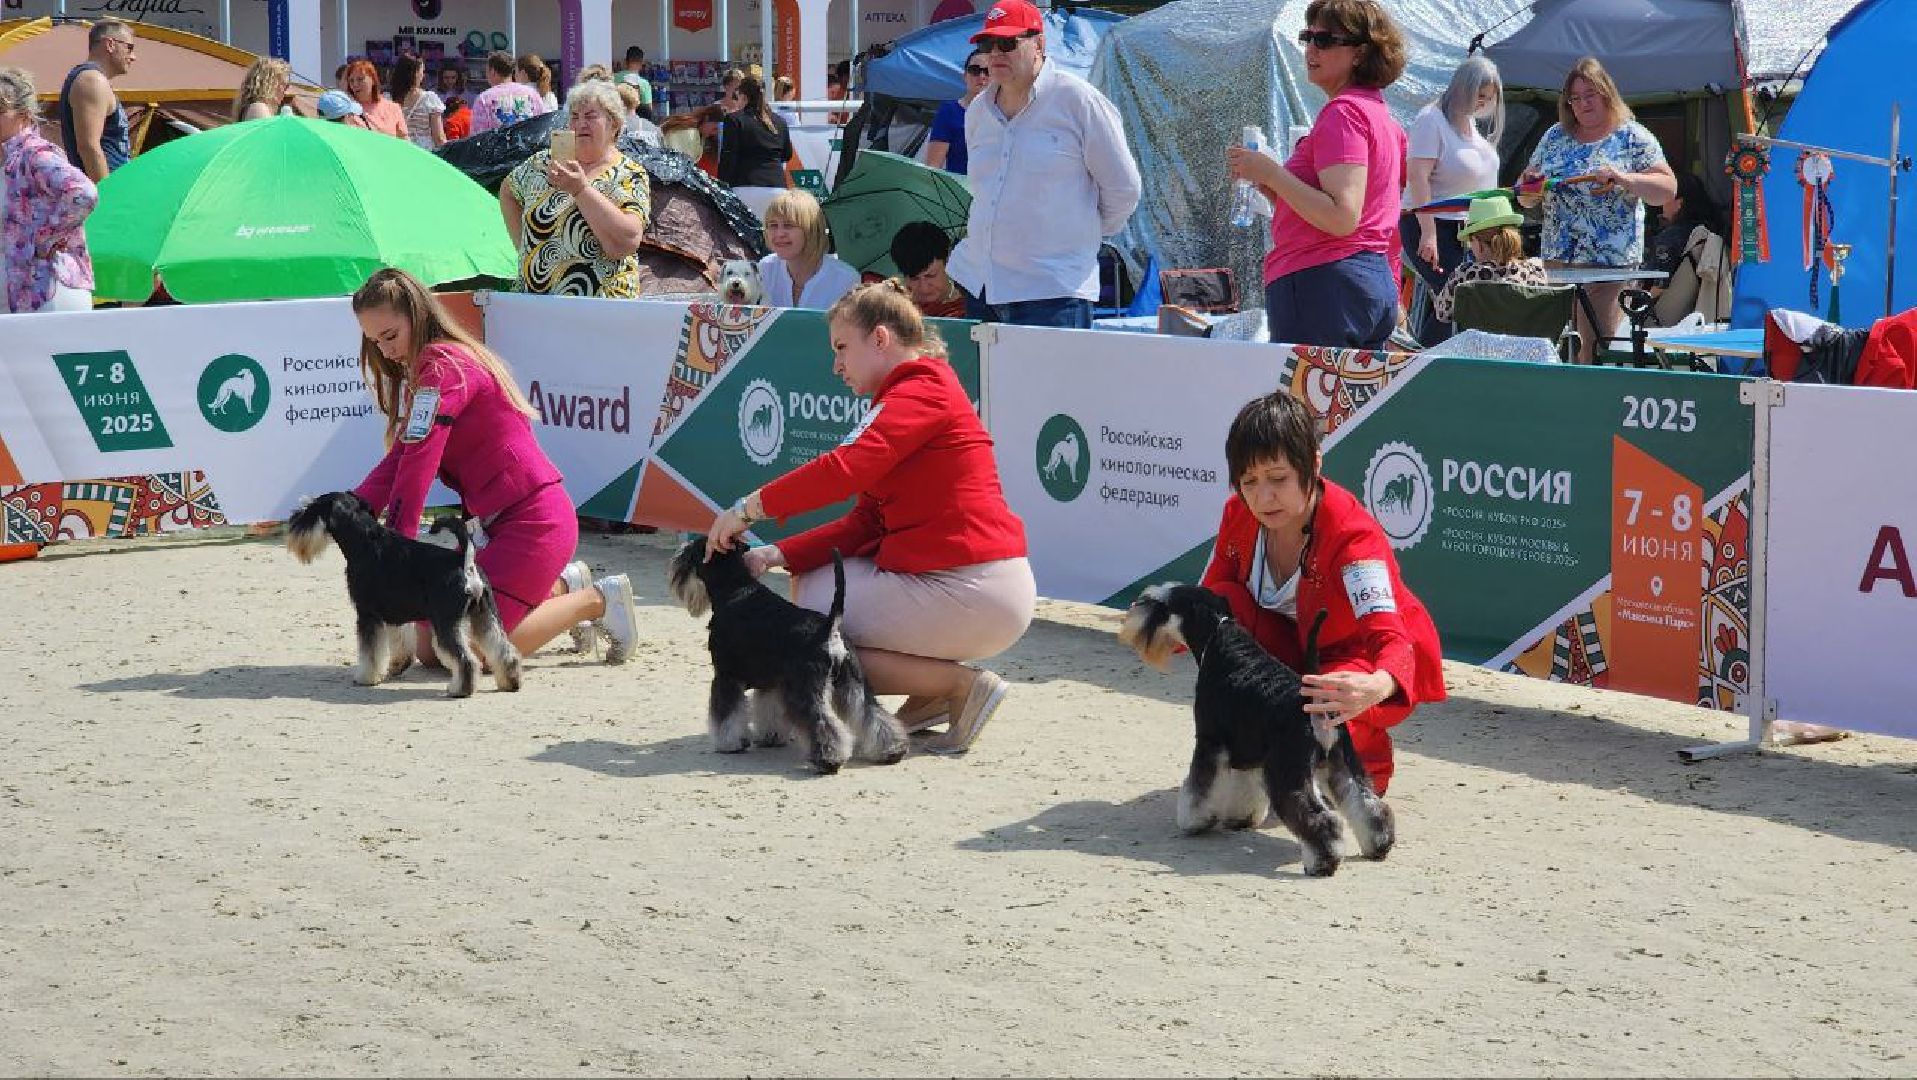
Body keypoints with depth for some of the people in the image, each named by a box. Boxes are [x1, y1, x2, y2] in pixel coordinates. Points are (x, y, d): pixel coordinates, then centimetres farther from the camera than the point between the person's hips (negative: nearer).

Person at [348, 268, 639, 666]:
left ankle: (597, 601, 2)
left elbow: (418, 464, -21)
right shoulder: (425, 371, 18)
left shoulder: (443, 366, -14)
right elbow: (398, 459, 5)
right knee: (428, 642, 7)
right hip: (500, 524, 10)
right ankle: (564, 587, 21)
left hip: (536, 519, -10)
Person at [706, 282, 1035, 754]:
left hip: (974, 596, -10)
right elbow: (867, 522, 13)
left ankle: (961, 684, -6)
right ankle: (934, 689, 9)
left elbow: (848, 467, -26)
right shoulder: (905, 398, 20)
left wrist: (748, 508, -20)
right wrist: (781, 554, 1)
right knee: (809, 582, 16)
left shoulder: (923, 391, -11)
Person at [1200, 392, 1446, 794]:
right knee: (1225, 603, -22)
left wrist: (1377, 687, -69)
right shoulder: (1239, 516, -15)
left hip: (1364, 660, -5)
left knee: (1317, 718, -36)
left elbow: (1390, 637, -44)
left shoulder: (1351, 532, -33)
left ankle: (1369, 761, 3)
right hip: (1301, 645, 6)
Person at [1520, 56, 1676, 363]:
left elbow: (1667, 188, -4)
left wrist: (1623, 179, -19)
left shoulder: (1633, 137, 1)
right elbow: (1527, 197, 19)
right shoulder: (1555, 137, 14)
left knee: (1594, 347, -7)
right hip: (1556, 258, 4)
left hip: (1610, 259, -4)